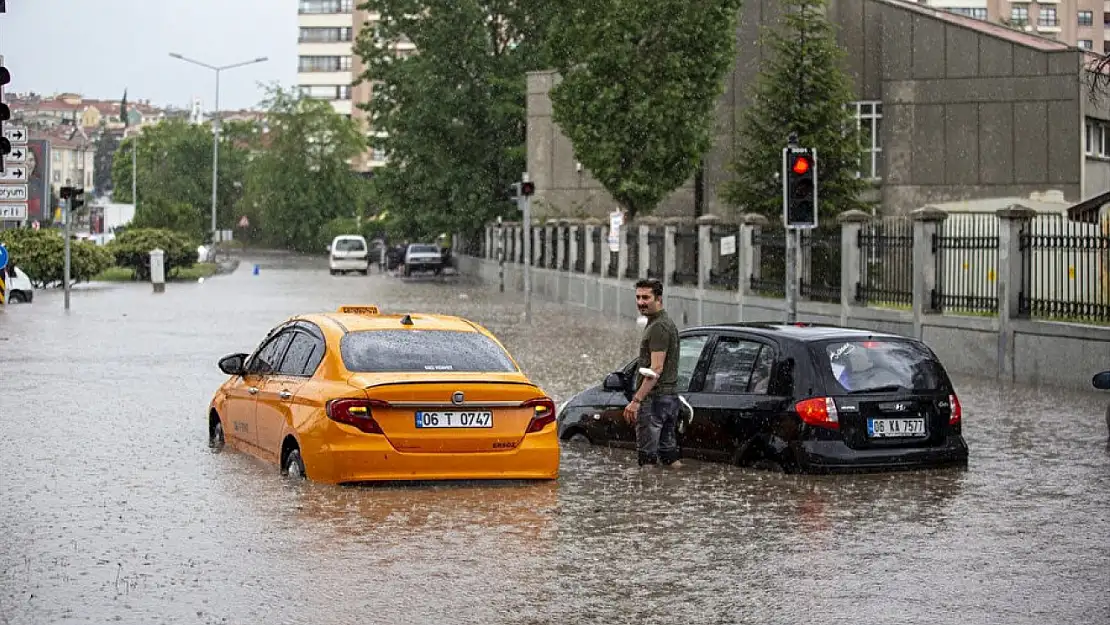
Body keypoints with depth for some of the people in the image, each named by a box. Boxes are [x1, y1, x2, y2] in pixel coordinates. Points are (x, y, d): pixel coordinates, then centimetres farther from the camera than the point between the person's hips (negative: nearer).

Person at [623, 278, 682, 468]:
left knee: (647, 458, -9)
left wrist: (636, 400, -24)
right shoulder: (668, 323, 19)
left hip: (654, 398, -10)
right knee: (670, 455, 12)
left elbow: (656, 369, -22)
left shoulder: (658, 327, -14)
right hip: (671, 397, 10)